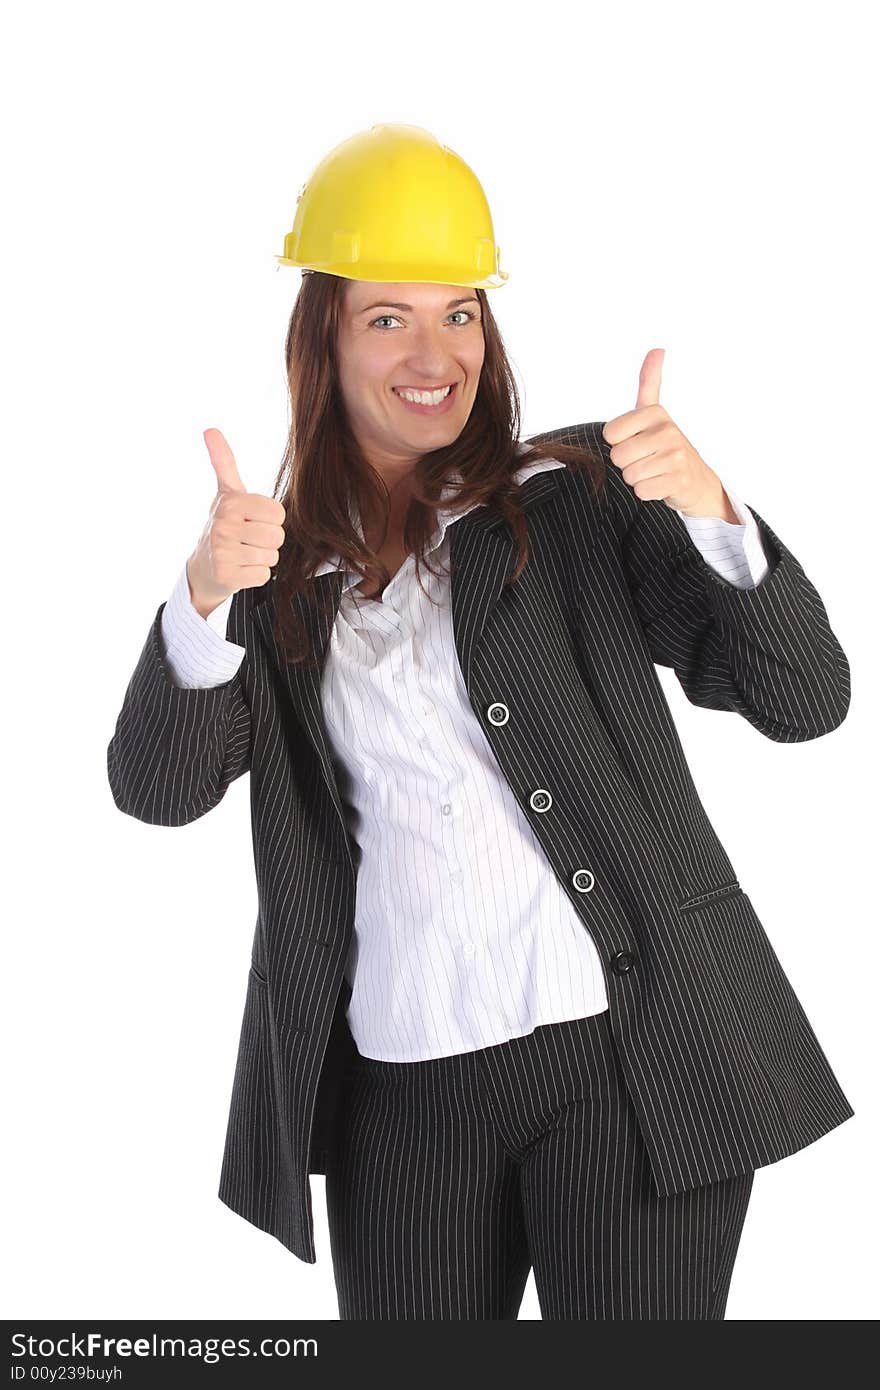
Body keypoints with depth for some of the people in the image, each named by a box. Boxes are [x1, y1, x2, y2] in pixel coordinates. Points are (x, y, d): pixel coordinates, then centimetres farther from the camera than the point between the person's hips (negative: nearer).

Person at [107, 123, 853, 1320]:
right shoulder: (288, 573, 8)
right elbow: (159, 791, -4)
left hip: (625, 1054, -2)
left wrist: (710, 510, -21)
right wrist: (205, 598, -20)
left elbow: (804, 701, -5)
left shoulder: (581, 496, 2)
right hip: (403, 1091, 2)